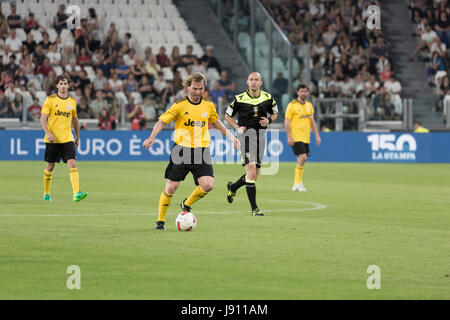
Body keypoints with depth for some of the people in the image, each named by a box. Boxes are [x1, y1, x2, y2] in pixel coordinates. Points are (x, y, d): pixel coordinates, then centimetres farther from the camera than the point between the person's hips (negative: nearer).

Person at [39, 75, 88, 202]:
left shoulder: (72, 101, 9)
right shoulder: (50, 100, -2)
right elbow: (43, 119, -6)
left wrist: (77, 137, 25)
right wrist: (48, 133, -20)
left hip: (67, 139, 2)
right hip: (53, 139, -2)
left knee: (73, 164, -14)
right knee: (50, 166, 6)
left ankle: (76, 194, -23)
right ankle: (46, 194, 25)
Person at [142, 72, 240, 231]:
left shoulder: (208, 106, 8)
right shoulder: (179, 106, -4)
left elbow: (217, 124, 25)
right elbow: (162, 121, -8)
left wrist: (231, 136, 18)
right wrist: (152, 137, -24)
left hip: (202, 152, 3)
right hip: (181, 151, -3)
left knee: (208, 185, -15)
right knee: (171, 187, -4)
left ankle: (187, 204, 14)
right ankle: (160, 220, 15)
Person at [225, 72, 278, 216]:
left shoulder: (267, 98, 4)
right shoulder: (240, 99, -4)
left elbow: (274, 113, 20)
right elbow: (228, 115, 9)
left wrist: (269, 120, -1)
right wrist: (237, 127, -5)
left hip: (260, 135, 5)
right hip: (246, 134, -5)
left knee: (255, 175, 10)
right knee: (251, 171, -16)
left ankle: (232, 187, 39)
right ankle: (254, 209, -14)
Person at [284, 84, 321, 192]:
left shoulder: (309, 105, 13)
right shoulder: (292, 105, -6)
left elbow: (312, 121, 20)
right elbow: (287, 121, -8)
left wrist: (317, 135, 14)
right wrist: (289, 136, -15)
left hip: (305, 137, 6)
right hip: (296, 137, -6)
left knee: (302, 160, 5)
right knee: (302, 157, -18)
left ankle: (296, 184, 13)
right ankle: (298, 182, -11)